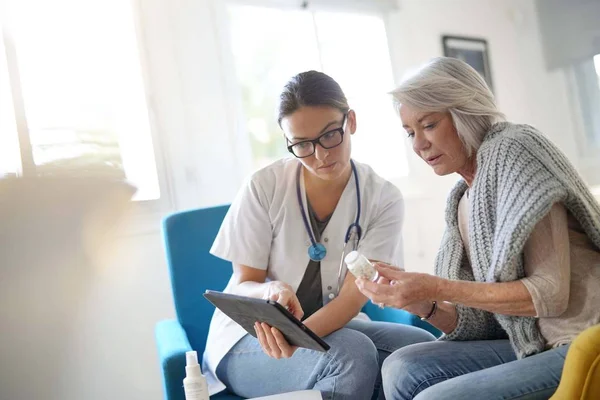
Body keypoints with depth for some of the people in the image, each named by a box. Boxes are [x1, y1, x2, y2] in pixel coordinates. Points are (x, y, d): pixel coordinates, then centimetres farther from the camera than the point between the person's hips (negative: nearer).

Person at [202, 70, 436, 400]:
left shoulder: (382, 198, -9)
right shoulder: (264, 187, -14)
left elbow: (354, 295, -16)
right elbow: (241, 286, -8)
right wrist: (272, 291, -32)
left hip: (331, 327, 3)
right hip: (249, 339, -2)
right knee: (353, 354, -31)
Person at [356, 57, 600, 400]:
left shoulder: (513, 149, -10)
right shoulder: (463, 202, 11)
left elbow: (552, 293, -18)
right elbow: (482, 322, 10)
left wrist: (436, 288, -21)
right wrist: (421, 304, -8)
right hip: (533, 344, 7)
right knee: (402, 369, -5)